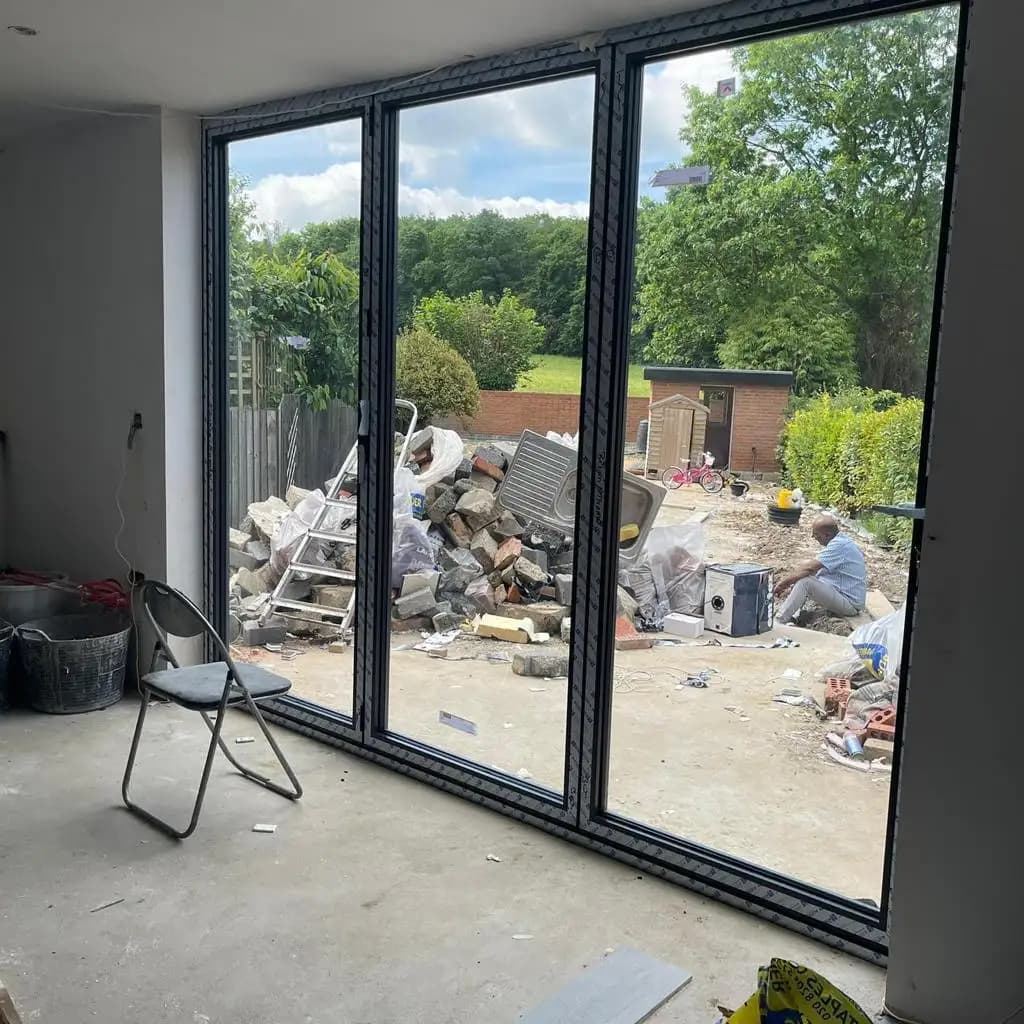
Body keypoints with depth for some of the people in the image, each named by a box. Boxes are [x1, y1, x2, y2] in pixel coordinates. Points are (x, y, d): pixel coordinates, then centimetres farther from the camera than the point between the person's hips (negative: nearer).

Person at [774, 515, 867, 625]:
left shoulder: (839, 545, -22)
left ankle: (779, 621, -17)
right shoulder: (839, 541, 10)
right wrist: (789, 580, 1)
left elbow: (809, 568, -26)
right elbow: (813, 567, 12)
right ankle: (792, 617, -4)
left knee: (805, 582, -22)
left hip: (850, 603, -11)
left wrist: (784, 582, -16)